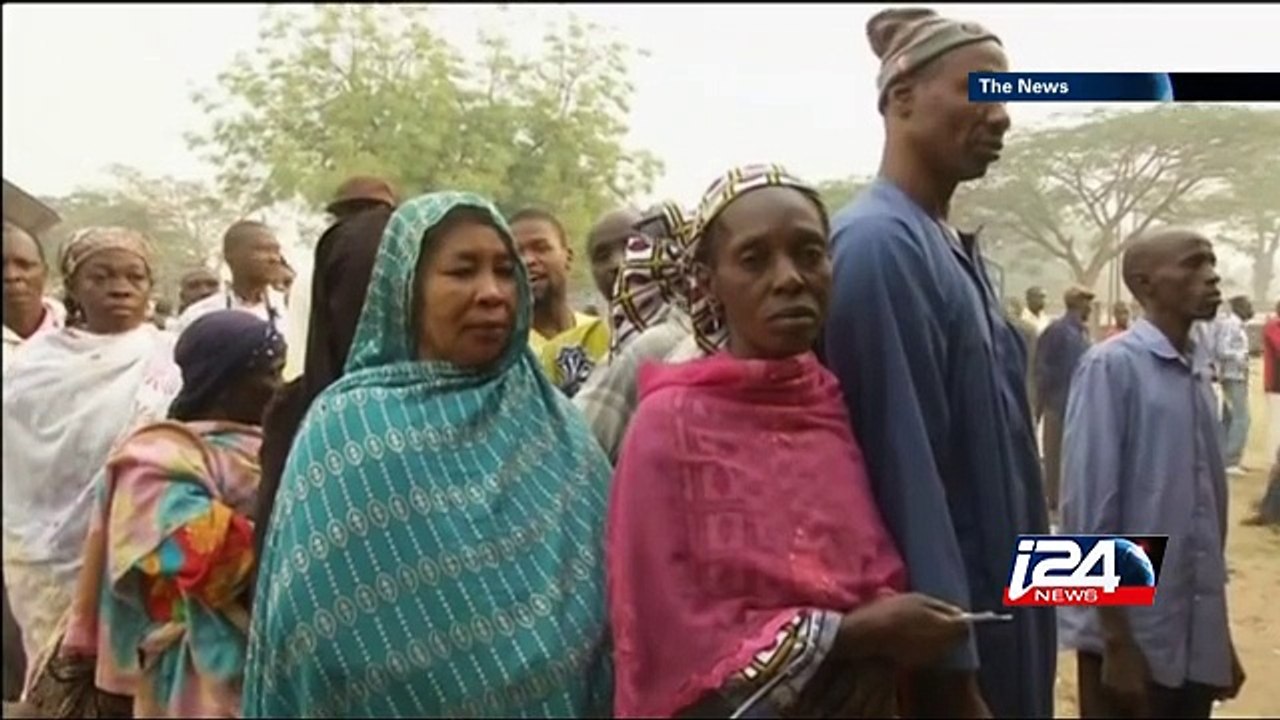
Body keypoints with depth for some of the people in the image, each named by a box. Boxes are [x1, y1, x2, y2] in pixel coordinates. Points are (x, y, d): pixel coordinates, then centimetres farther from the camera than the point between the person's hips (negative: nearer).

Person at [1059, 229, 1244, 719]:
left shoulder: (1198, 379, 8)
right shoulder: (1112, 366, -13)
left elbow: (1209, 510, 13)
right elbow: (1089, 508, -15)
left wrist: (1220, 637, 17)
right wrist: (1117, 642, -15)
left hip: (1197, 641, 7)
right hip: (1131, 632, -6)